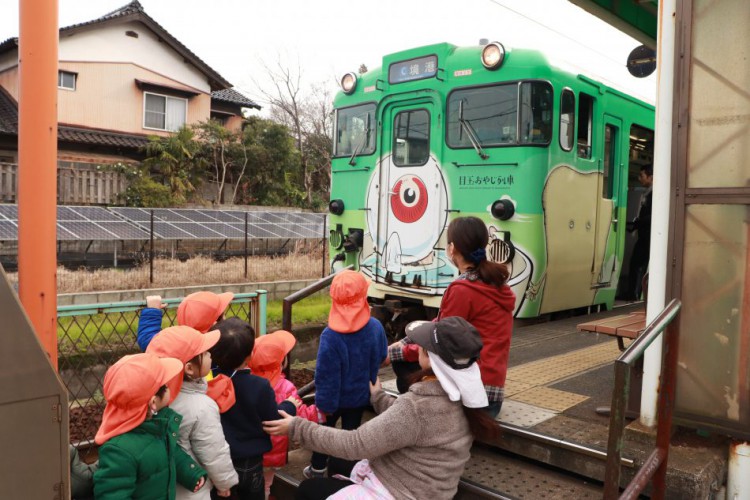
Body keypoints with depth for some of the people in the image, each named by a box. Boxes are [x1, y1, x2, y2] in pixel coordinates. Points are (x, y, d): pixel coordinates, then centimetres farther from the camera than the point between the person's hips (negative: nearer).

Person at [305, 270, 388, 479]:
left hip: (335, 397, -2)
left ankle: (318, 469, 39)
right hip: (362, 395, 3)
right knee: (351, 431, 21)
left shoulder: (330, 335, -31)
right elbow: (381, 357, 0)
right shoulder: (375, 327, -20)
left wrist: (324, 404, -11)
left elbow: (326, 375, -24)